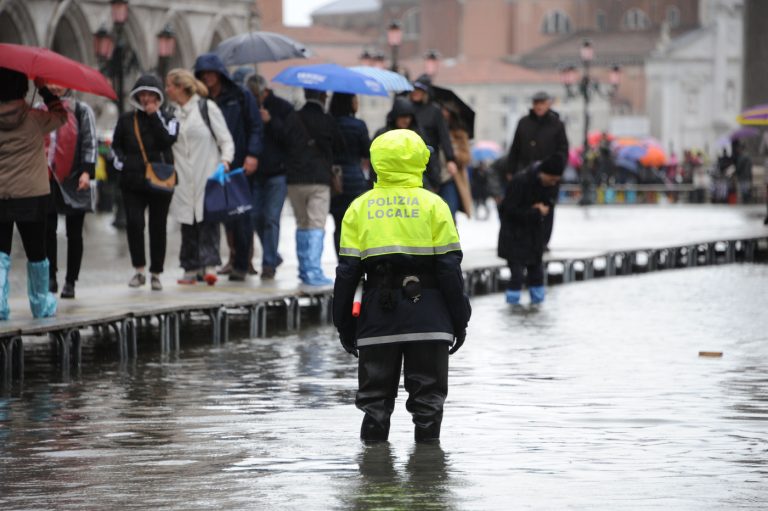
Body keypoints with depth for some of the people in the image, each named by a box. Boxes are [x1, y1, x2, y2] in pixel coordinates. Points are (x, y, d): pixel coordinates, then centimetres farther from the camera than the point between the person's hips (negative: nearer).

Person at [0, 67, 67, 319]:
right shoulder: (35, 119, -7)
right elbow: (60, 114, 10)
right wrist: (43, 88, 11)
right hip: (32, 196, -1)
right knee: (35, 251, 12)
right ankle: (41, 303, 26)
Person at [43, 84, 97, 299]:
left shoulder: (82, 110, 3)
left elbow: (90, 142, -1)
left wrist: (87, 171, -12)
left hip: (73, 179, -2)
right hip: (47, 178, 2)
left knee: (74, 233, 2)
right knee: (47, 229, -2)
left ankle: (70, 282, 7)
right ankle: (50, 278, 7)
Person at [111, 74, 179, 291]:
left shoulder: (167, 119, 6)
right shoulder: (127, 120, 10)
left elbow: (167, 140, -13)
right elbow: (116, 145, 20)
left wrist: (154, 116, -10)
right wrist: (120, 161, 2)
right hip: (133, 181, 1)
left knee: (158, 227, 5)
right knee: (133, 222, -15)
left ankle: (156, 274, 14)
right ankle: (139, 270, -4)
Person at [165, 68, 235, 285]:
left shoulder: (207, 107, 0)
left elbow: (225, 139, 1)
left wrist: (225, 160, -15)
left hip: (208, 175, -4)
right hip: (184, 179, 5)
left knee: (207, 218, -12)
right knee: (188, 222, 2)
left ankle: (209, 265, -18)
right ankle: (191, 268, 5)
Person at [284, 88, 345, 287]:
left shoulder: (293, 119, 3)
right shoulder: (327, 121, -4)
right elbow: (340, 148, 5)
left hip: (294, 180, 3)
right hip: (319, 180, -3)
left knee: (302, 225, 16)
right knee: (316, 226, -5)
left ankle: (304, 269, 20)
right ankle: (313, 272, -15)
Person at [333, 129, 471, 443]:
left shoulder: (360, 208, 4)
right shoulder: (432, 205, -2)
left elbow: (347, 270, 2)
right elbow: (450, 267, -3)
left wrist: (344, 323, 9)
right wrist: (459, 319, 3)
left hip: (377, 317, 2)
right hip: (428, 318, -2)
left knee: (375, 396, 10)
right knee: (428, 395, 6)